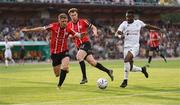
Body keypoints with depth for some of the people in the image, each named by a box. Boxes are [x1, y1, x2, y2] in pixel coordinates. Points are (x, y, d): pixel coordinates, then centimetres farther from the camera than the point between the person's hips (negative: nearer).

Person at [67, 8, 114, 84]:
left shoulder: (83, 21, -1)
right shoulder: (68, 25, 7)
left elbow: (93, 27, 4)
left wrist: (95, 32, -18)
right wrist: (75, 35, -14)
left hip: (85, 43, -5)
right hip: (78, 46, 5)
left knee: (79, 56, -28)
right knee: (92, 62, 6)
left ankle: (84, 77, -22)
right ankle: (108, 71, 22)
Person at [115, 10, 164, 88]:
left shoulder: (138, 22, 2)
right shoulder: (124, 24, 1)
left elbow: (147, 26, 20)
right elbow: (117, 33, -10)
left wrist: (158, 29, 27)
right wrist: (120, 35, -35)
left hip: (135, 47, -3)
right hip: (126, 47, 3)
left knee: (126, 60, -29)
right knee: (130, 68, 2)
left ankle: (125, 81, -22)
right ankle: (142, 69, 34)